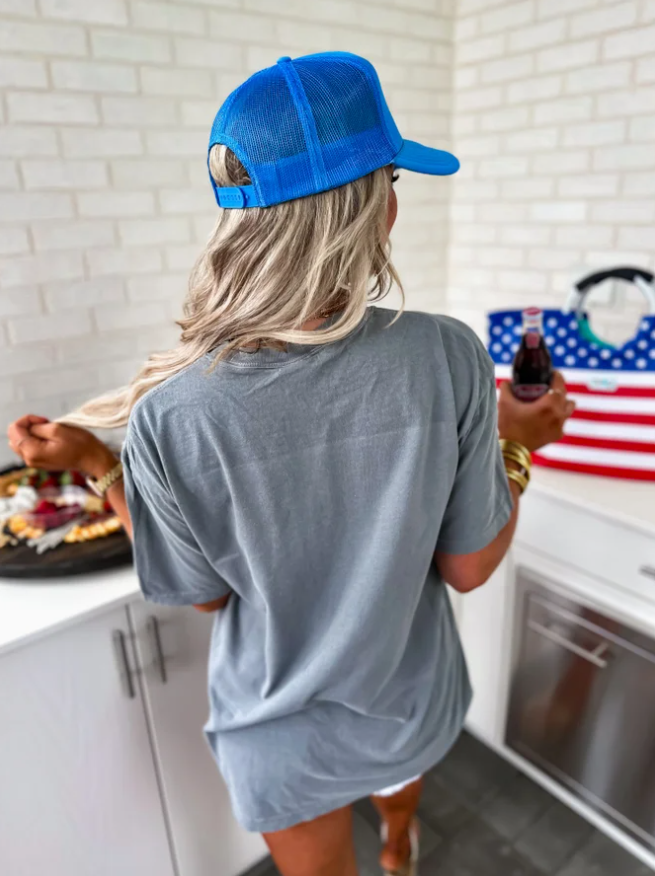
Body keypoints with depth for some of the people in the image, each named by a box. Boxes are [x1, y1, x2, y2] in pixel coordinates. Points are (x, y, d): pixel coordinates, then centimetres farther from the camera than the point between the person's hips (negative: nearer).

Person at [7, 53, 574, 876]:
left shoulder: (172, 417, -29)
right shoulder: (448, 357, -27)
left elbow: (202, 594, -12)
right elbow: (468, 567, -15)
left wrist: (94, 464, -7)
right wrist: (516, 445, 0)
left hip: (285, 739, -3)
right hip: (411, 705, 4)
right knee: (399, 763, 42)